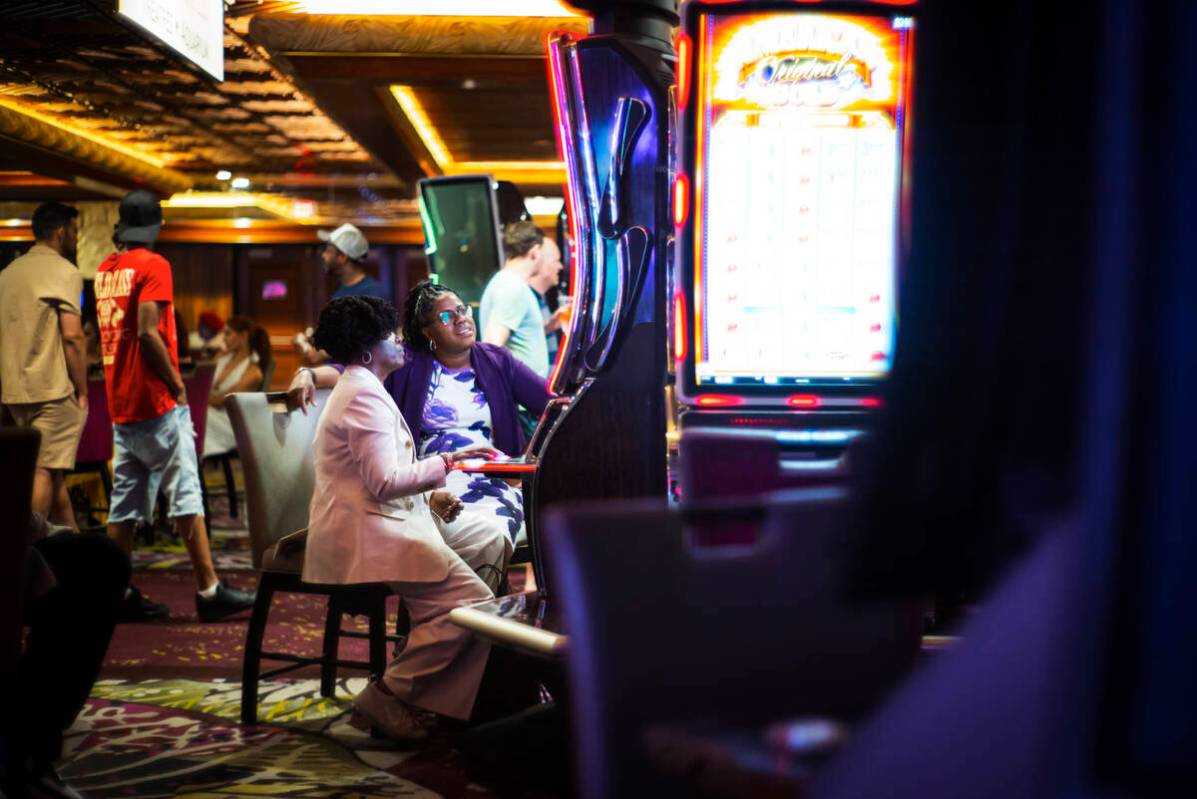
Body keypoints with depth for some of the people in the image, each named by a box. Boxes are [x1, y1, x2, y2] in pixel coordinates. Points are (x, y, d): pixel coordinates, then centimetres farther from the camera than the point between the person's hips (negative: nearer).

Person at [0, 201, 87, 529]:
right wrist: (82, 391, -9)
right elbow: (72, 336, -15)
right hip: (52, 391, -8)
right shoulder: (64, 271, -8)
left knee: (54, 469, 15)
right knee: (45, 472, -4)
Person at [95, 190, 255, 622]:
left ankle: (120, 593, 11)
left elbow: (111, 331, 16)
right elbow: (148, 333, -20)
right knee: (185, 494, -4)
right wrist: (177, 384, -10)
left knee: (124, 501, 9)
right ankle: (209, 590, -2)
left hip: (120, 403, 8)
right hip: (157, 402, -8)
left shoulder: (105, 269, 13)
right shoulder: (153, 265, -10)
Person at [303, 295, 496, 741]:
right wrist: (447, 462, -11)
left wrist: (429, 496, 13)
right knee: (472, 602, -21)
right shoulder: (365, 395, -12)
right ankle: (388, 695, -11)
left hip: (369, 526, 11)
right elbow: (385, 481, -20)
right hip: (367, 535, -11)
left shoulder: (357, 390, 24)